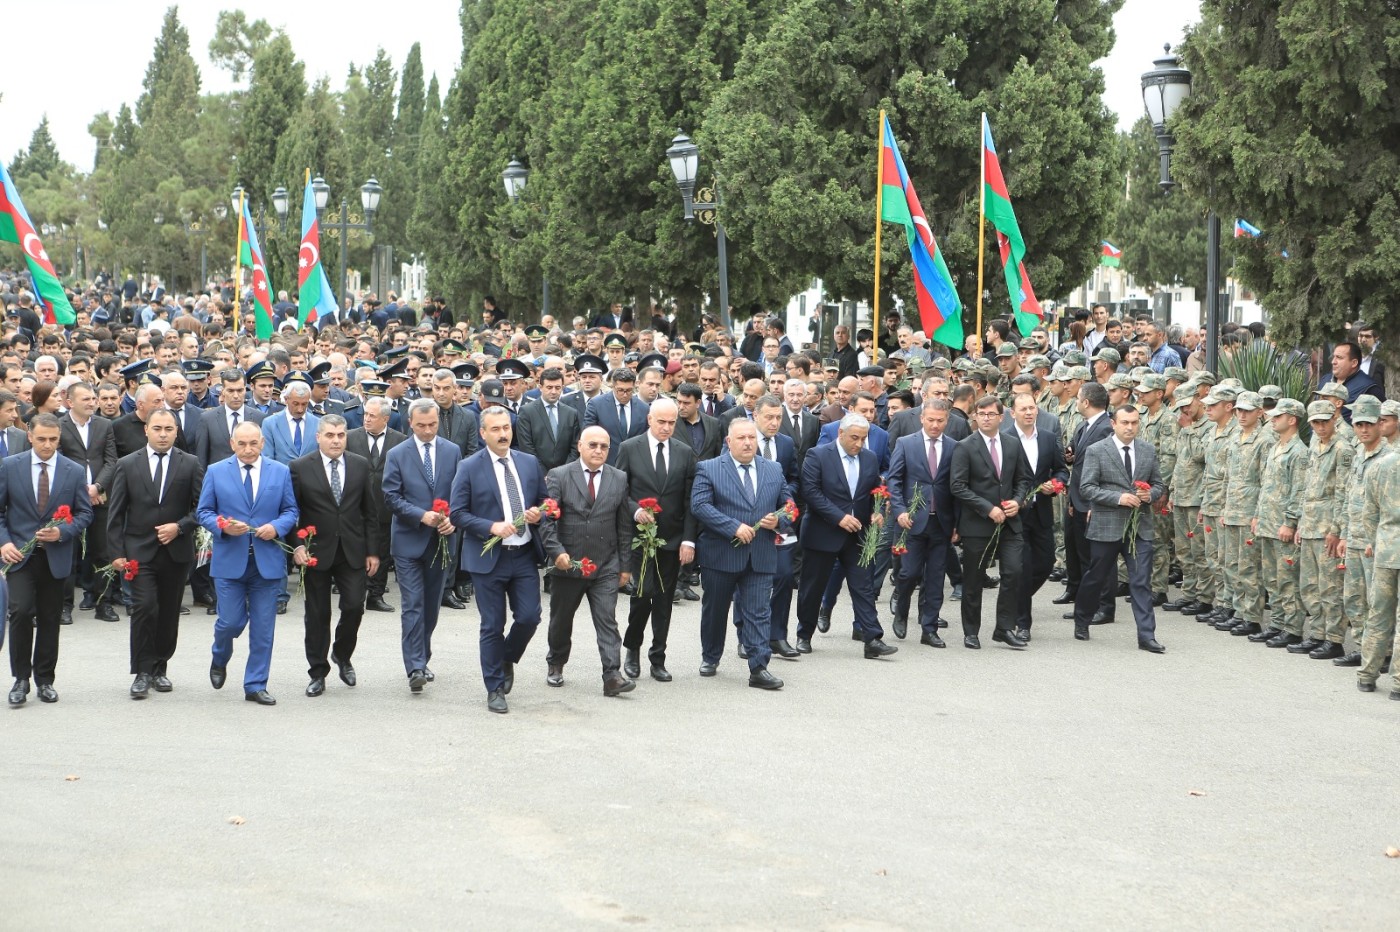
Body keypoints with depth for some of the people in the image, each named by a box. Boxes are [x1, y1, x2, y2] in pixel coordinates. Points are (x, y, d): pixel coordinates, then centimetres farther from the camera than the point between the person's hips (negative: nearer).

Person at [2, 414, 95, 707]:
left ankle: (45, 679, 20)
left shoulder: (74, 471, 2)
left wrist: (62, 532, -12)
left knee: (50, 619, 8)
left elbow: (85, 513, 6)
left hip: (56, 556, 2)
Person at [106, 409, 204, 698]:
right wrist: (117, 552, -4)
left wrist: (179, 527, -13)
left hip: (176, 552, 1)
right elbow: (115, 512, 3)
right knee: (144, 607, -13)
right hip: (140, 551, -1)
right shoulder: (127, 465, 3)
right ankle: (142, 673, -7)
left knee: (169, 612, 7)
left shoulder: (190, 464, 3)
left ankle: (159, 668, 21)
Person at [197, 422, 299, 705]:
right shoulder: (216, 472, 4)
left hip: (268, 561, 1)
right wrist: (223, 527, -15)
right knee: (231, 621, -3)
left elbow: (290, 510, 9)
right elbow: (204, 512, 5)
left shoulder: (281, 472, 7)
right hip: (229, 560, -1)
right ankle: (219, 659, 31)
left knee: (263, 628, 2)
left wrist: (276, 527, -12)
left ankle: (255, 685, 11)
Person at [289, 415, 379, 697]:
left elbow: (370, 511, 6)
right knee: (318, 614, 5)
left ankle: (342, 655, 25)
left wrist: (372, 551, 3)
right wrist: (297, 546, -12)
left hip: (352, 551, 2)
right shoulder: (301, 468, -3)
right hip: (316, 552, -2)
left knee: (354, 607, -3)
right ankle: (317, 672, 16)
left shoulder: (360, 465, 4)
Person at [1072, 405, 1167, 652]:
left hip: (1140, 527, 3)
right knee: (1096, 578, 11)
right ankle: (1081, 621, 32)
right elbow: (1086, 488, -9)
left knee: (1142, 582, -4)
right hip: (1106, 527, -2)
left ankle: (1146, 635, -4)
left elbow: (1159, 485, 15)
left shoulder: (1148, 451, 9)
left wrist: (1150, 494, -9)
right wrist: (1118, 498, -19)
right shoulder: (1096, 451, -4)